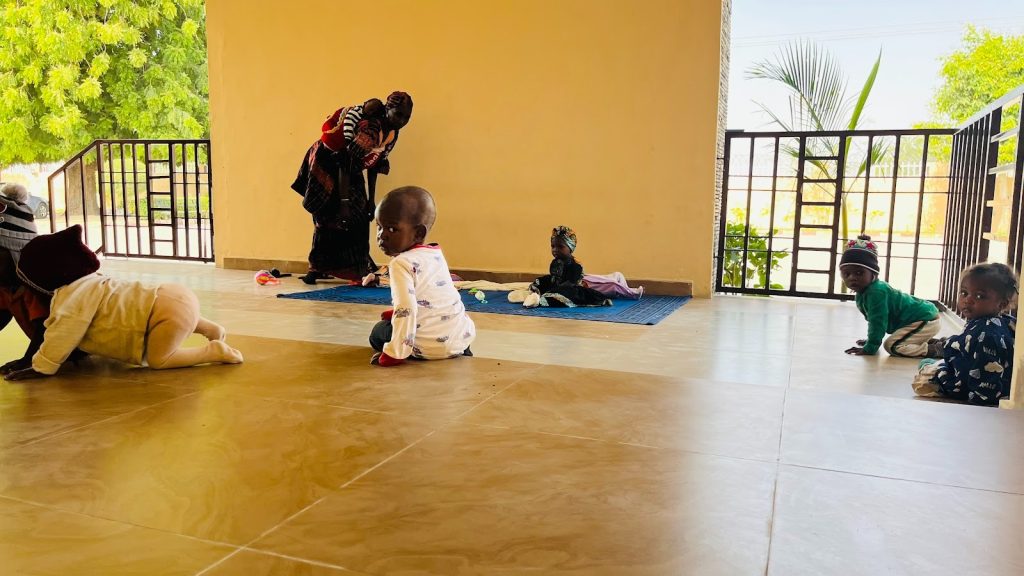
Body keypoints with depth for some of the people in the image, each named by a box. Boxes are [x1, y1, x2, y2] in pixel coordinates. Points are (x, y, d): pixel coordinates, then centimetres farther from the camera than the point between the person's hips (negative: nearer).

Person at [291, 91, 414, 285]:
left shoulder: (392, 134, -7)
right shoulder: (368, 127, -33)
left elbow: (373, 165, 5)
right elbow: (345, 164, -33)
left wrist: (371, 200, 8)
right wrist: (344, 201, -34)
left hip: (351, 173, 7)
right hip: (327, 163, -7)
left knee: (358, 218, 2)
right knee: (329, 216, -8)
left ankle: (359, 269, 9)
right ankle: (316, 268, 2)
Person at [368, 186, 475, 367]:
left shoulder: (402, 264, -14)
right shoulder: (437, 254, 11)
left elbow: (406, 310, -22)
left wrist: (394, 354, -18)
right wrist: (395, 312, 29)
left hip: (432, 346, -6)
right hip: (464, 335, 6)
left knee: (378, 332, 20)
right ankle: (458, 352, 16)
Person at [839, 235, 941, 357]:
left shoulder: (876, 292, -27)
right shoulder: (863, 293, 5)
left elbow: (878, 322, -27)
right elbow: (874, 320, 19)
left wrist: (870, 348, -24)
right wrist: (871, 340, 20)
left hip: (926, 320, -11)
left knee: (892, 346, -20)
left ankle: (938, 349, -13)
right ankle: (936, 342, 27)